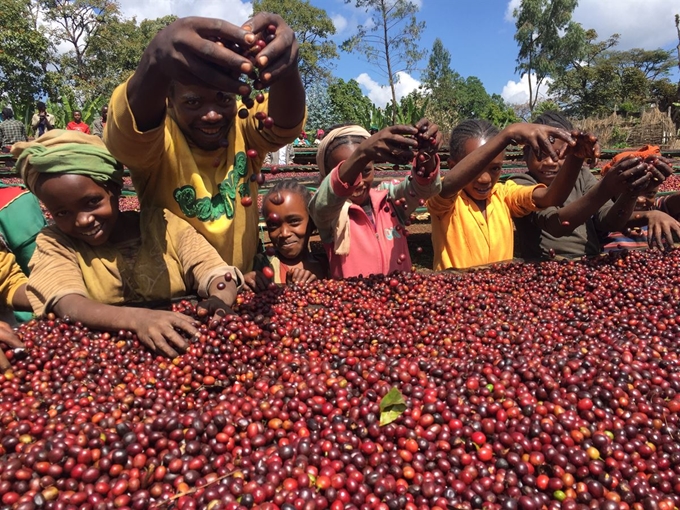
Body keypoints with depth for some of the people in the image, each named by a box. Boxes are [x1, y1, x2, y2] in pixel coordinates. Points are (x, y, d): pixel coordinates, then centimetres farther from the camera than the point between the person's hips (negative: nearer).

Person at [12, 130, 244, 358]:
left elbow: (216, 272, -6)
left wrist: (218, 303, -28)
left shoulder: (162, 224, 1)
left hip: (181, 349, 1)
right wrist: (138, 319, -33)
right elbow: (68, 306, -16)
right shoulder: (54, 243, 1)